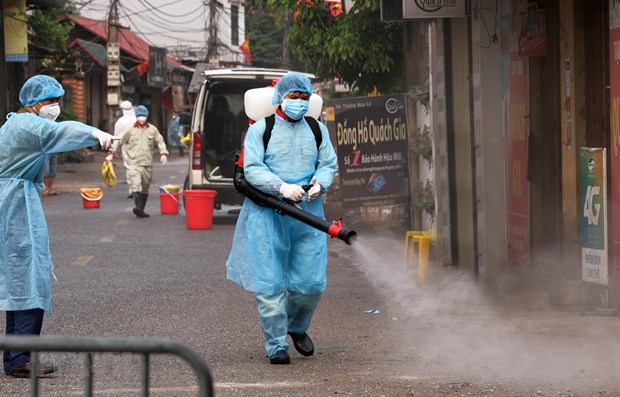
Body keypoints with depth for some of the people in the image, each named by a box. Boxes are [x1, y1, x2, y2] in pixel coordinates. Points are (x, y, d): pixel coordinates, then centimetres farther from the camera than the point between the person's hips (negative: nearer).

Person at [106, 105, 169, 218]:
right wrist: (111, 153, 0)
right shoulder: (130, 129, 2)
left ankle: (141, 210, 19)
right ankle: (139, 207, -34)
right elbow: (118, 141, 7)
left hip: (147, 164, 4)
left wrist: (163, 153, 1)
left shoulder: (152, 129, 9)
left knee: (145, 188, 9)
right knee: (135, 185, -21)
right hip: (133, 163, -4)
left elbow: (160, 141, 16)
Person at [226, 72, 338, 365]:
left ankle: (297, 327, 31)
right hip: (267, 214, -3)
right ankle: (276, 344, 7)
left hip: (307, 212, 3)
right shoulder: (260, 129, -1)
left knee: (311, 282, 2)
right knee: (269, 283, -3)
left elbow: (329, 164, 13)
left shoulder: (317, 130, 12)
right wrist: (281, 187, -22)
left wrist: (320, 182, -10)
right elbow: (252, 168, -8)